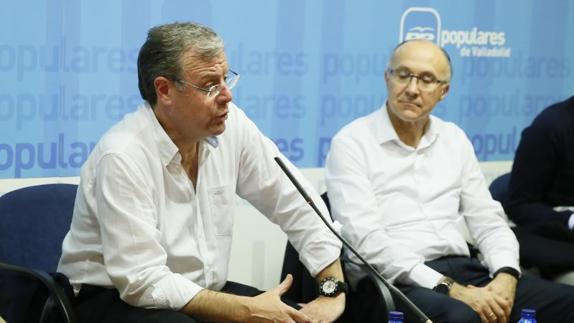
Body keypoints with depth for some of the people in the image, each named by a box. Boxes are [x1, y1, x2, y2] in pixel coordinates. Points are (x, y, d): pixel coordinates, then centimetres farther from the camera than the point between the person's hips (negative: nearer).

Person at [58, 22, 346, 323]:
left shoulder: (231, 126, -6)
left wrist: (334, 292, -8)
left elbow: (297, 205, 2)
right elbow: (143, 282, -25)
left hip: (201, 292, 6)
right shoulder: (123, 157, -24)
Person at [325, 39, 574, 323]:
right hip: (391, 282, -6)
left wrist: (506, 276, -7)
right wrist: (449, 289, -21)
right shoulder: (351, 142, -3)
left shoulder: (454, 139, 15)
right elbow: (366, 240, -14)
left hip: (463, 271, 6)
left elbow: (488, 222, 15)